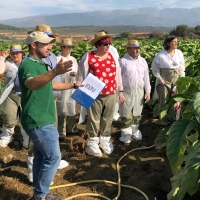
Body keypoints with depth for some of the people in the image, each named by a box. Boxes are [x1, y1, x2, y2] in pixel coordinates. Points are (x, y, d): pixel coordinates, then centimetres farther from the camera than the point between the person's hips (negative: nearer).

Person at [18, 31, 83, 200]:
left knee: (41, 156, 17)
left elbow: (49, 84, 30)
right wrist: (55, 71, -58)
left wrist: (73, 85, 35)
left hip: (41, 120, 10)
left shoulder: (40, 64, 14)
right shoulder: (28, 65, -18)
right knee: (53, 157, -3)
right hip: (39, 121, -10)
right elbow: (31, 84, -42)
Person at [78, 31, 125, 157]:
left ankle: (105, 140, 30)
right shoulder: (88, 57, -5)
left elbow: (118, 74, 13)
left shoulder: (112, 56, 8)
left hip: (111, 94, 4)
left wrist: (120, 91, 14)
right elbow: (81, 75, -1)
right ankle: (93, 142, 20)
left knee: (108, 119, 13)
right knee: (94, 119, 6)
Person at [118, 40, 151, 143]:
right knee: (126, 113, 1)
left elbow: (146, 77, 11)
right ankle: (126, 133, 13)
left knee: (137, 112, 13)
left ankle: (135, 130, 29)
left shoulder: (143, 61, 8)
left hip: (139, 90, 5)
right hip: (126, 90, -4)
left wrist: (148, 91, 8)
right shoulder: (122, 61, -7)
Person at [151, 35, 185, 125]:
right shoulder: (161, 54, -12)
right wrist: (159, 77, -10)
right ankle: (163, 119, 17)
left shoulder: (179, 53, -1)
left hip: (176, 79, 3)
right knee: (164, 100, 3)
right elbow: (154, 66, -2)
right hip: (164, 80, -3)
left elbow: (181, 67, 8)